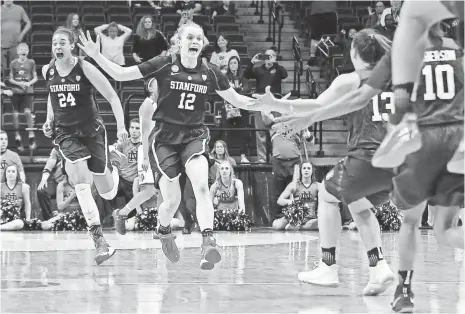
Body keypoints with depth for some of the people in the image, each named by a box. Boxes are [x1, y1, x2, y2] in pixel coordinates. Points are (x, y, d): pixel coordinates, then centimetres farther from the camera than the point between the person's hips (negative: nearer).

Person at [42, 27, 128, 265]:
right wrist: (49, 120, 10)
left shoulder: (85, 68, -14)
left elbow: (112, 97, -10)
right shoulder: (47, 71, -1)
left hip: (92, 131, -2)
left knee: (108, 193, 5)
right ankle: (99, 241, -24)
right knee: (81, 181, -22)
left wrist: (121, 126, -19)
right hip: (65, 133, 2)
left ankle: (112, 172, 45)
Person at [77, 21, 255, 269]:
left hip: (194, 135, 2)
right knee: (172, 200, -5)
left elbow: (237, 100, 13)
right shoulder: (164, 65, -7)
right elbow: (121, 74, -5)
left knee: (201, 186, -25)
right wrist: (96, 56, -18)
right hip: (165, 137, -2)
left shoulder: (210, 72, 1)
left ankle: (208, 242, -33)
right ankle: (163, 231, 29)